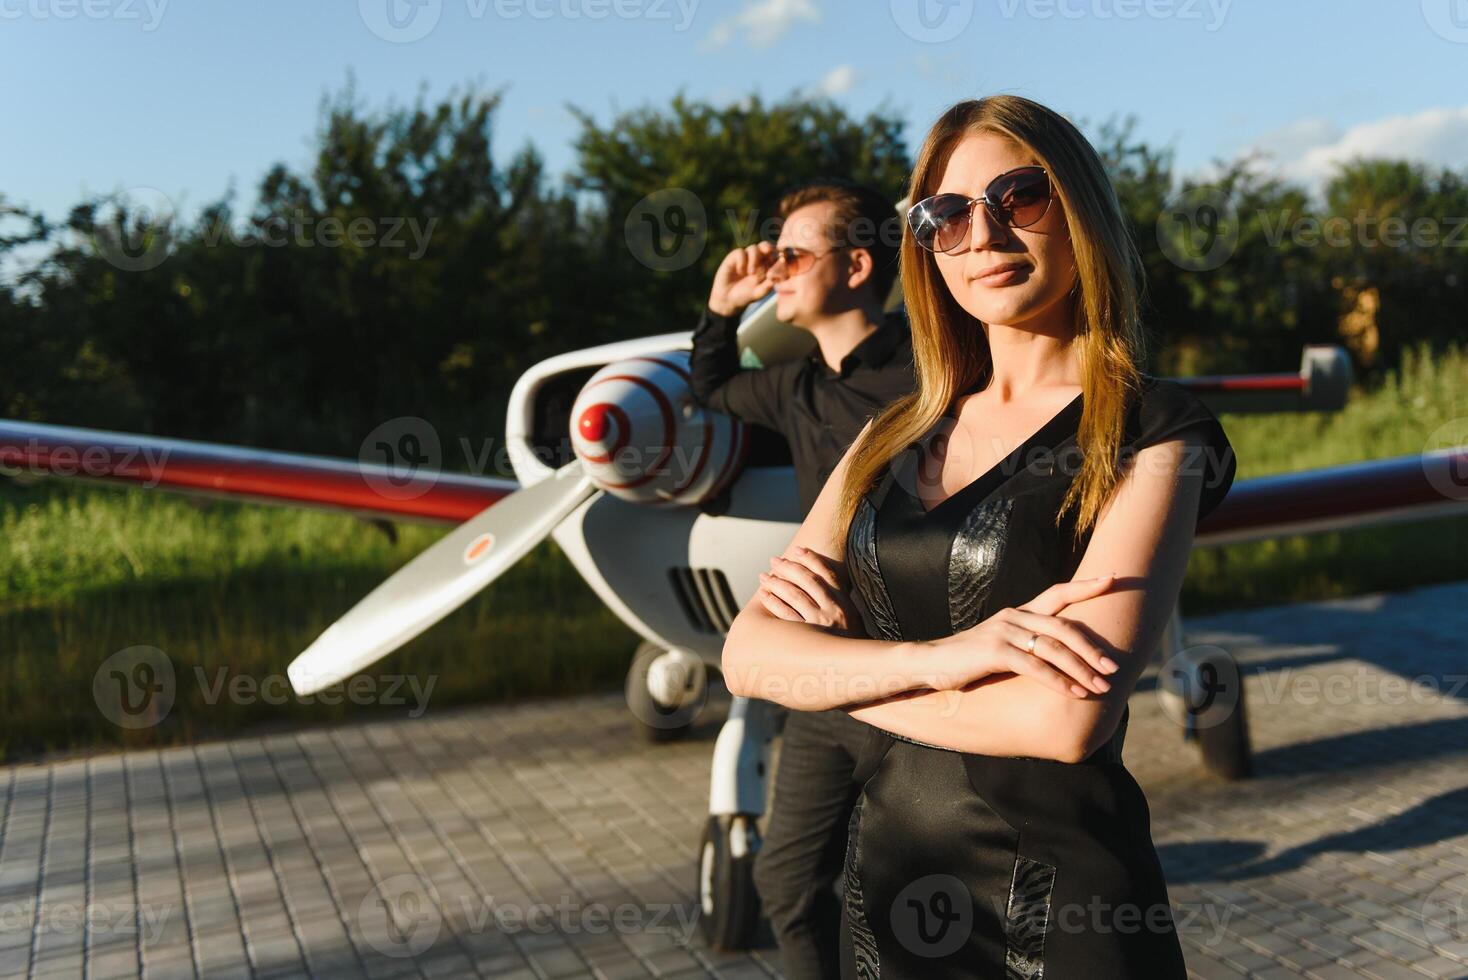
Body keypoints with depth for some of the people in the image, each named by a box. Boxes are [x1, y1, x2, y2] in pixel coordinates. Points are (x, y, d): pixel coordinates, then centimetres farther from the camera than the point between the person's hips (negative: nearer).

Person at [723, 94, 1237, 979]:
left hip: (1059, 904, -5)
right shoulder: (894, 436, 5)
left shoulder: (1150, 434, -9)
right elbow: (748, 654, -4)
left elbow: (1069, 718, -23)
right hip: (887, 885, 5)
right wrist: (936, 658, -21)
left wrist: (832, 670, -10)